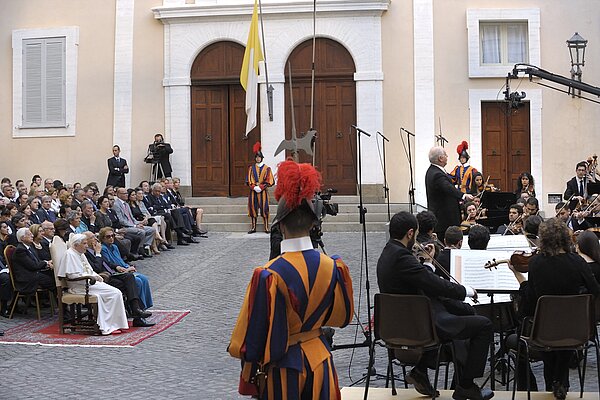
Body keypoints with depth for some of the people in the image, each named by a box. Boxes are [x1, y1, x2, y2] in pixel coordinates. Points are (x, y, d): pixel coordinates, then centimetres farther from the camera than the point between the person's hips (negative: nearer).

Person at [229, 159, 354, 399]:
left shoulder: (268, 275, -24)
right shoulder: (332, 267, -10)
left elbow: (254, 331, -16)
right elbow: (341, 316, 6)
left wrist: (237, 348, 4)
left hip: (283, 366, -3)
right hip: (320, 360, 4)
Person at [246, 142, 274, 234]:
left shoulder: (266, 168, 3)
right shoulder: (251, 168, 9)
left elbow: (269, 181, -2)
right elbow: (248, 180, 5)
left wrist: (261, 187, -12)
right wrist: (254, 187, -10)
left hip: (263, 191, -2)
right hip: (253, 191, 2)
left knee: (264, 208, -4)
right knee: (253, 208, 1)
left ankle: (266, 227, 0)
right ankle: (253, 227, 8)